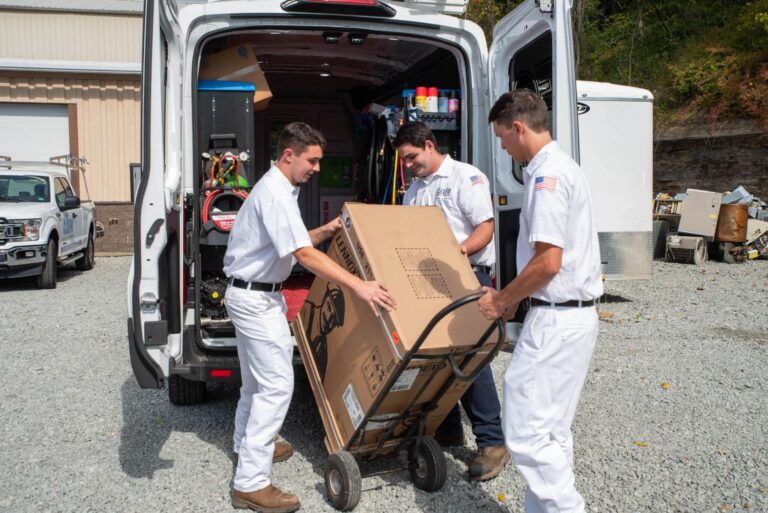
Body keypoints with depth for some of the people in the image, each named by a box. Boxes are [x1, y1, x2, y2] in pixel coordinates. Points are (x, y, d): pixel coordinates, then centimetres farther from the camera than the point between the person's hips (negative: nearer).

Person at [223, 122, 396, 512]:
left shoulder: (279, 188, 13)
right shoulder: (275, 193, -21)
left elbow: (295, 244, 17)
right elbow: (304, 255, -29)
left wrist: (326, 231, 1)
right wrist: (358, 286, -34)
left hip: (253, 295, 11)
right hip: (256, 298, -11)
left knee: (257, 378, 22)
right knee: (276, 383, -11)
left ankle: (247, 446, 40)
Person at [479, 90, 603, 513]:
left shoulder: (548, 175, -16)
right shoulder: (561, 167, 16)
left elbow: (548, 262, -22)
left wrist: (501, 300, -9)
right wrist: (515, 298, 17)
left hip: (555, 320, -11)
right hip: (574, 315, 11)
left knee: (527, 431, -5)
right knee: (551, 430, 16)